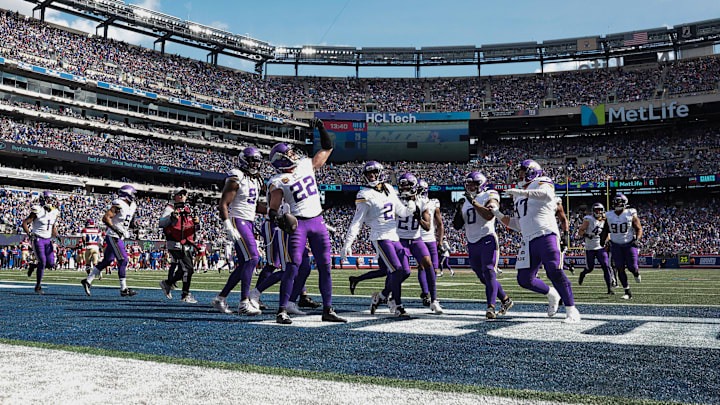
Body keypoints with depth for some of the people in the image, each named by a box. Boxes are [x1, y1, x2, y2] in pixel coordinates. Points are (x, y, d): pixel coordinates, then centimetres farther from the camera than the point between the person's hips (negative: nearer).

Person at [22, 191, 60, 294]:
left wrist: (57, 236, 2)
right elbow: (24, 224, -7)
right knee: (42, 262, -12)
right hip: (38, 240, -6)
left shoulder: (54, 213, 8)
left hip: (48, 240, 6)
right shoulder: (38, 211, -10)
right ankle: (38, 287, 1)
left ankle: (33, 266, 28)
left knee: (51, 264, -2)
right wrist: (30, 234, -18)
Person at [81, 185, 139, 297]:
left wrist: (132, 224, 3)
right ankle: (124, 289, -6)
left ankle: (88, 280, 24)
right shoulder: (119, 205, -16)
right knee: (123, 260, -10)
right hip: (113, 237, -9)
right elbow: (105, 218, -21)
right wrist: (116, 230, -27)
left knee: (107, 261, 14)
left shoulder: (131, 206, 12)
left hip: (119, 237, 9)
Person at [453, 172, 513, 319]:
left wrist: (474, 202, -22)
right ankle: (505, 300, 25)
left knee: (489, 273, -19)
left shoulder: (490, 196, -2)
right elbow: (457, 226, 15)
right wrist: (459, 212, -3)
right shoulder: (466, 201, 17)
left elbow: (489, 215, -22)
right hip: (472, 244, 7)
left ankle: (491, 307, -25)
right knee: (483, 278, 10)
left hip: (487, 240, -7)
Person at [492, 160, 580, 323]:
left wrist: (522, 192, -33)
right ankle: (551, 294, 27)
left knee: (555, 272, -16)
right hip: (528, 241, 7)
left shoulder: (541, 183, 3)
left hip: (546, 236, -7)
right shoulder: (518, 196, 25)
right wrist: (499, 215, 13)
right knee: (524, 280, 2)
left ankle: (571, 311, -4)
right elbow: (517, 225, 25)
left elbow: (547, 195, -24)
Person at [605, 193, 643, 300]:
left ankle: (636, 272, 35)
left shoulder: (631, 215, -9)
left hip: (629, 244, -2)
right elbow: (606, 230, 13)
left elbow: (639, 229, -5)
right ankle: (627, 292, 6)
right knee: (620, 269, -3)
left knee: (632, 267, -5)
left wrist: (637, 239, -20)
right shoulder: (609, 216, 0)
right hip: (616, 245, 2)